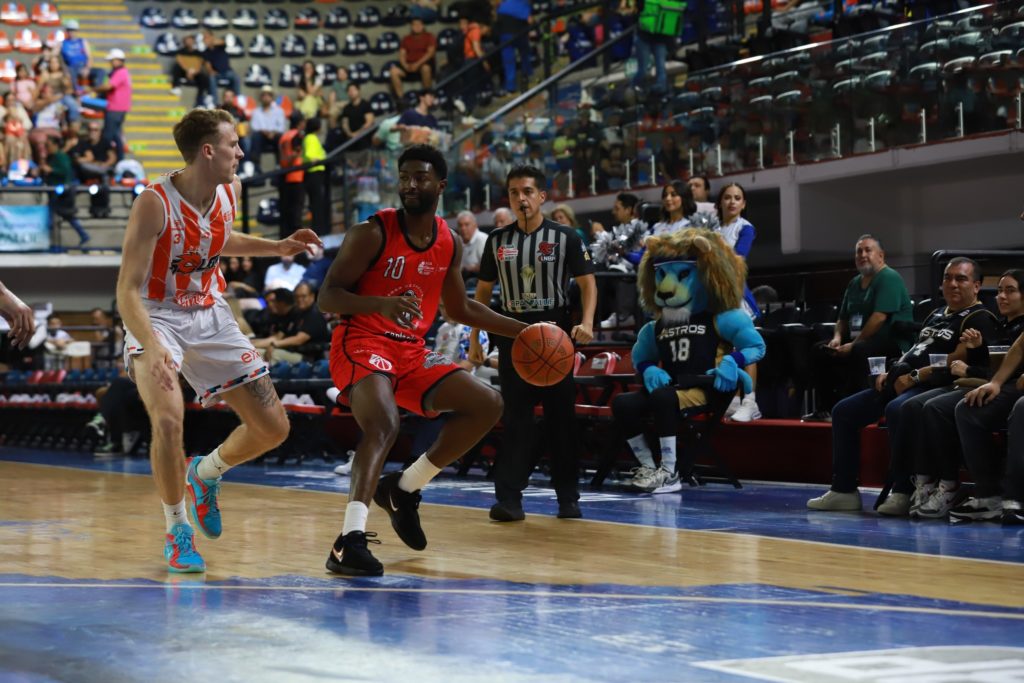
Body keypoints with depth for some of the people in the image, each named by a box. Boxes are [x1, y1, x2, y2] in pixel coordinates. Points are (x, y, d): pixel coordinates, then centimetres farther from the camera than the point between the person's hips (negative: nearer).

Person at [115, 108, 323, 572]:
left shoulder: (230, 190, -4)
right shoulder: (155, 203, -24)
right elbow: (127, 291, -26)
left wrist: (278, 248, 9)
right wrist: (152, 348, -42)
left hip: (209, 315, 6)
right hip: (156, 317, -6)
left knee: (273, 428, 3)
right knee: (169, 418, -32)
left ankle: (204, 474, 33)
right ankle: (177, 530, -9)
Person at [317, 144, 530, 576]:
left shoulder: (450, 244, 7)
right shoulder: (372, 233, -11)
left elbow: (459, 308, 23)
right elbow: (327, 298, -15)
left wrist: (523, 330, 18)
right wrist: (382, 304, -33)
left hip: (411, 350, 7)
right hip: (362, 342, -7)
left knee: (487, 405, 2)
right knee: (384, 424, -32)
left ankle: (404, 490, 9)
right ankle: (350, 539, -39)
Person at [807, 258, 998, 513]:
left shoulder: (978, 319, -5)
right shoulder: (937, 314, 25)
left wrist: (915, 376, -18)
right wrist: (891, 372, 10)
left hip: (934, 386, -10)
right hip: (902, 383, 10)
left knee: (896, 410, -39)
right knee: (843, 411, 4)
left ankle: (904, 490, -32)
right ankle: (843, 490, 3)